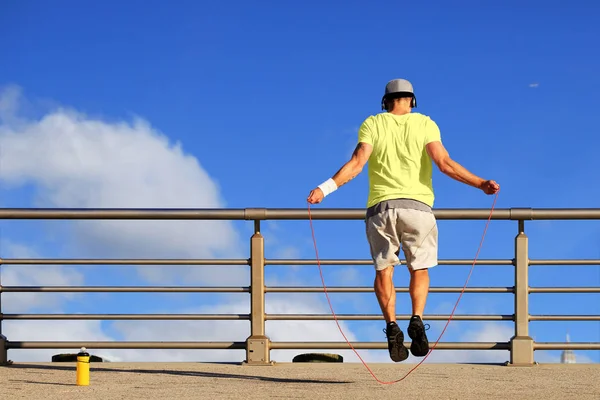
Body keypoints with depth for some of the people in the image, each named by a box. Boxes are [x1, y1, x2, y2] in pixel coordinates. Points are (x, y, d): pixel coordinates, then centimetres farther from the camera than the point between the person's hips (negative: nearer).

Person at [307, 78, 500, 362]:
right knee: (419, 268, 11)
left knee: (383, 269, 6)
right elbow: (444, 163, -6)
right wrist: (480, 184, -4)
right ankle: (417, 319, -13)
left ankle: (391, 325, -14)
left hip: (380, 206, 0)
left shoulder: (372, 124, 7)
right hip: (418, 205, 0)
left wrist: (325, 188, -9)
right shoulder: (425, 124, 7)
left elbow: (357, 163, -6)